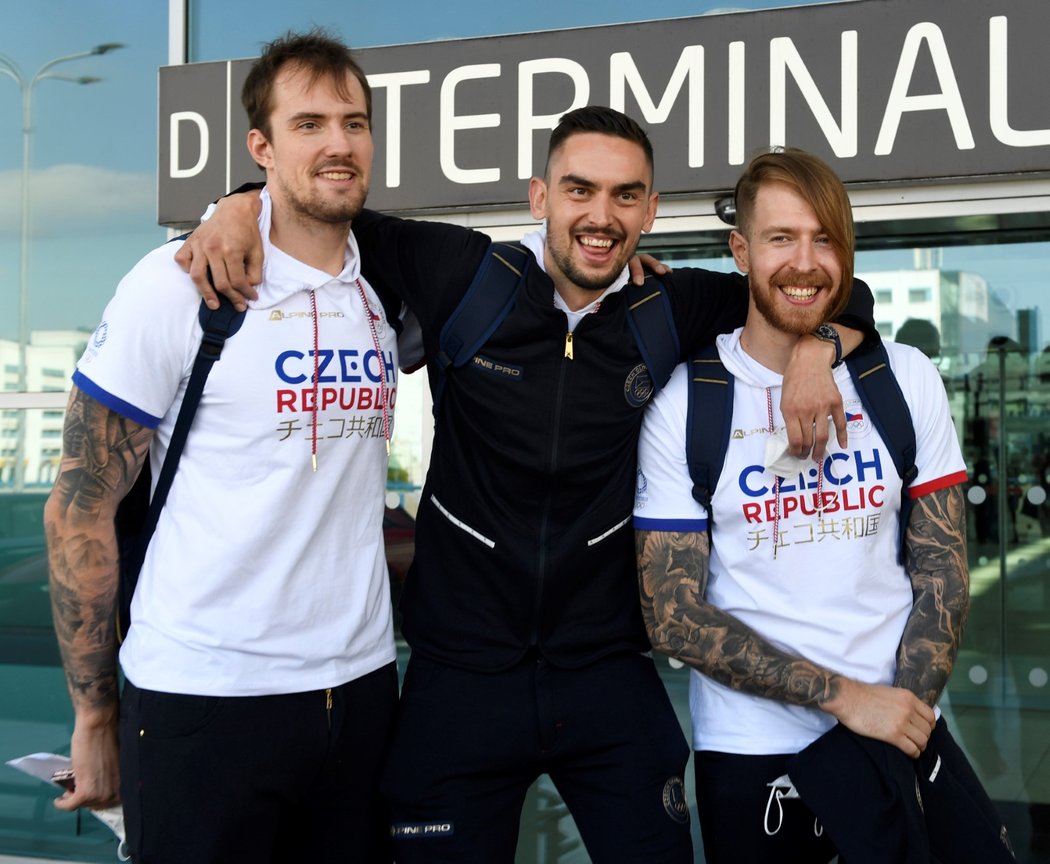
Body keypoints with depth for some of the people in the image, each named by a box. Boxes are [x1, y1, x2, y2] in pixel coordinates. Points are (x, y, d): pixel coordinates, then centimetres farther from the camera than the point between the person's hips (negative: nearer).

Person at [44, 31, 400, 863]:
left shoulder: (390, 290, 6)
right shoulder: (177, 285, -9)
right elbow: (80, 508, -6)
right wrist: (95, 715, -4)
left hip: (359, 687, 5)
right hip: (203, 700, -5)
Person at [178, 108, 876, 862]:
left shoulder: (674, 311, -2)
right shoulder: (463, 276, -5)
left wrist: (815, 349, -12)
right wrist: (246, 204, -9)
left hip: (610, 679, 1)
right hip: (458, 678, -1)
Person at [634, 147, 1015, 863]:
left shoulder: (907, 380, 2)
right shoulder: (683, 403, -7)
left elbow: (942, 573, 3)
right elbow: (672, 614, -10)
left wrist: (905, 712, -11)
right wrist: (843, 696, -16)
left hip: (901, 735, 2)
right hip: (752, 751, -2)